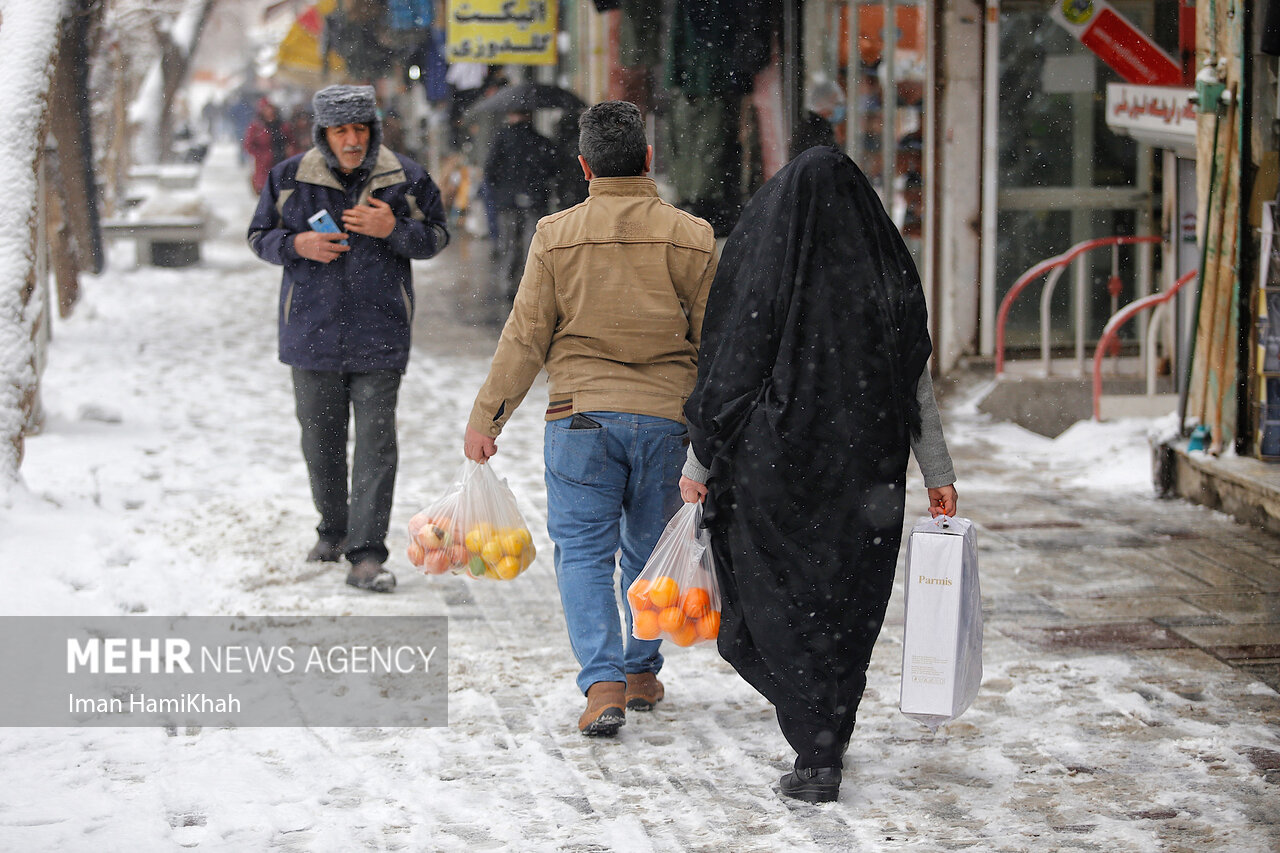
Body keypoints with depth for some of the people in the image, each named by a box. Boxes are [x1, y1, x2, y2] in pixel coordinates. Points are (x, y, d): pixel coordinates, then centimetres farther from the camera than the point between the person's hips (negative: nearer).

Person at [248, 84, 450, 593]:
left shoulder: (405, 179, -2)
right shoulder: (289, 178, 0)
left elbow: (436, 237, 5)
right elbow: (260, 236, 9)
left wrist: (393, 230, -15)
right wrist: (297, 245, -12)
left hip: (379, 335, -2)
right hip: (312, 333, 2)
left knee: (376, 438, -8)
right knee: (321, 438, 12)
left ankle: (366, 556, -9)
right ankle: (333, 531, 34)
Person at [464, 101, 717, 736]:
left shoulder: (556, 235, -4)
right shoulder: (690, 237, -1)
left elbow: (524, 338, -3)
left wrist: (485, 418, 5)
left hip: (581, 416, -2)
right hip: (665, 416, 2)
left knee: (583, 552, 3)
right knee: (650, 551, 17)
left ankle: (602, 684, -10)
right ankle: (642, 672, 27)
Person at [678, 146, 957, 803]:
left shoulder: (758, 264, -7)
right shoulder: (889, 274, 1)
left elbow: (727, 373, -6)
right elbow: (917, 383, 3)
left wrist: (699, 465, 3)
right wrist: (938, 474, 10)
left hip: (772, 465, -3)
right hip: (866, 471, 3)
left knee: (773, 603, 5)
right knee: (846, 601, 16)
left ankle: (817, 755, -6)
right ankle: (828, 735, 24)